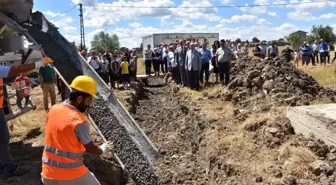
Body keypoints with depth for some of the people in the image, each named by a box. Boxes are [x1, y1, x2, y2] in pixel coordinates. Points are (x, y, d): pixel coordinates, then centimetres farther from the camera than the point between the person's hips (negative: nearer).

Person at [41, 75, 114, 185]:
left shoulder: (53, 110, -2)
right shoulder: (80, 122, -21)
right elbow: (91, 149, -8)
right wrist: (103, 150, 11)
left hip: (49, 172, 6)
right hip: (72, 174, -6)